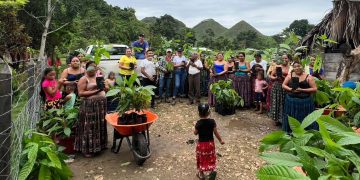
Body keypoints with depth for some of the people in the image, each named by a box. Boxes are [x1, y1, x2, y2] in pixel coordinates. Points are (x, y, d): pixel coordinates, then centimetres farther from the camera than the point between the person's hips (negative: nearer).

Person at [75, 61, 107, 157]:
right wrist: (94, 92, -19)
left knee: (100, 125, 12)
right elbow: (80, 93, -12)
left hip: (101, 104, 6)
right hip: (89, 105, -6)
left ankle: (100, 144, 26)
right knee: (90, 127, -3)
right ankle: (87, 149, 5)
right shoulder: (83, 79, -4)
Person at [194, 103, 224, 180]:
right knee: (211, 158, 23)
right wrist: (221, 140, 7)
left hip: (201, 143, -1)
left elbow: (195, 133, -6)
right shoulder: (212, 121, -15)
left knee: (201, 159, 16)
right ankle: (212, 171, 28)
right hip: (210, 143, 2)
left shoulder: (198, 123, -20)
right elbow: (216, 133, -8)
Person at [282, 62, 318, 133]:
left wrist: (302, 90, -15)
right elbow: (283, 85, 6)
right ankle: (291, 133, 21)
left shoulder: (308, 77, -2)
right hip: (291, 101, 2)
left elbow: (314, 89, -5)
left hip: (305, 101, -2)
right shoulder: (290, 75, 5)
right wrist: (291, 89, -12)